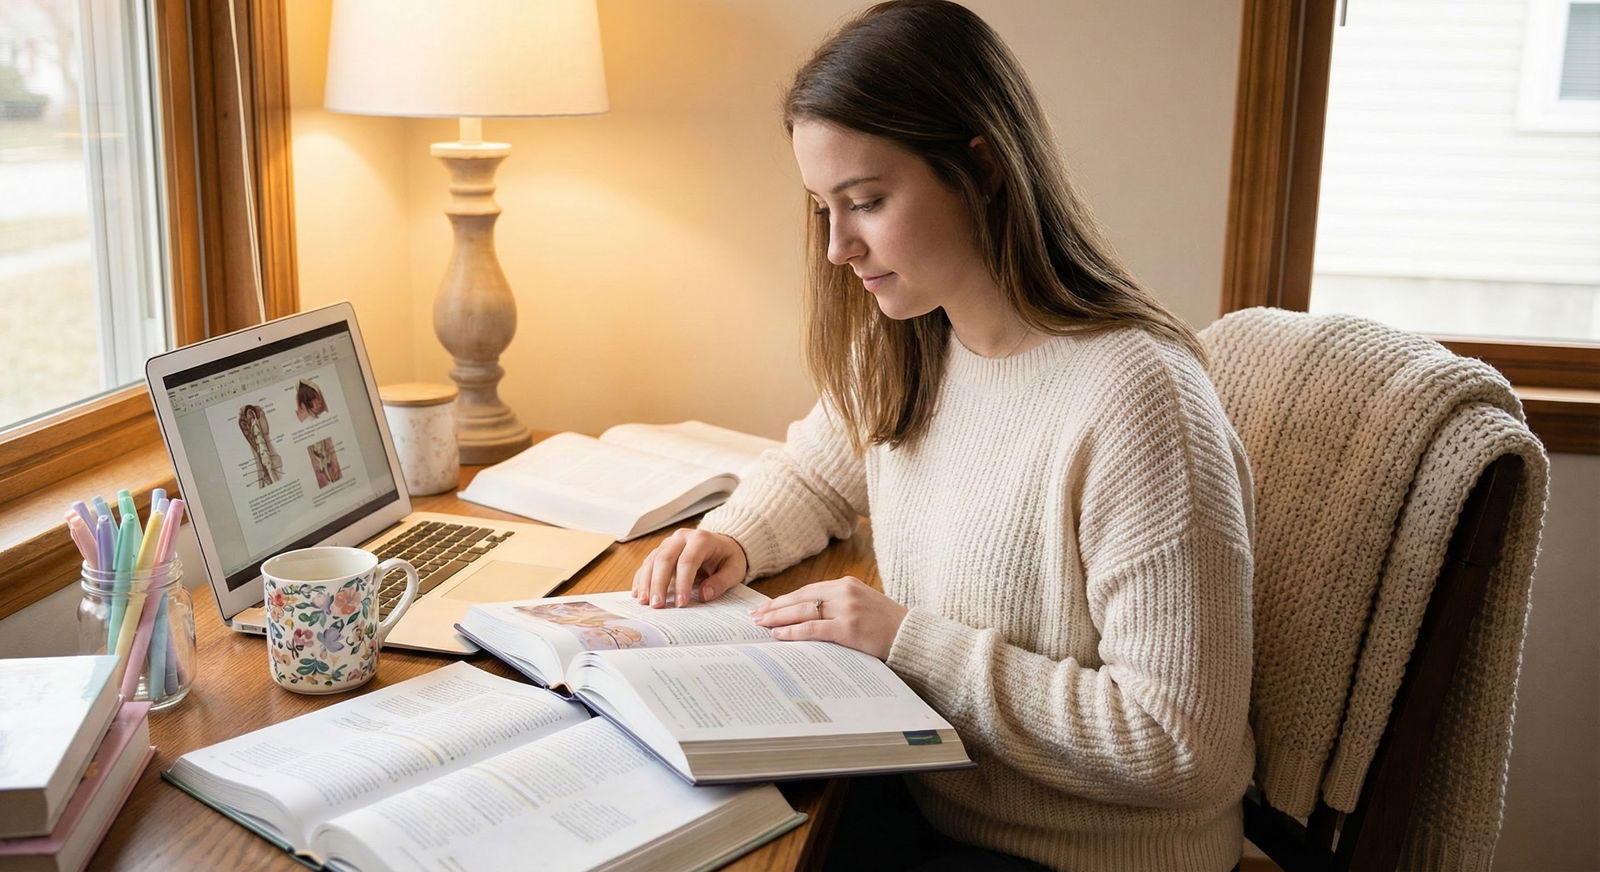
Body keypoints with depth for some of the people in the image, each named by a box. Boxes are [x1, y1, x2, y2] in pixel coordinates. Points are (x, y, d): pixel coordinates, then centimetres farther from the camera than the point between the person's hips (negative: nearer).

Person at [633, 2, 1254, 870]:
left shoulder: (1136, 400, -26)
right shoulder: (903, 348, -1)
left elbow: (1181, 746, -24)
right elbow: (814, 471, 20)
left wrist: (911, 639, -22)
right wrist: (732, 539, -2)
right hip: (923, 789, 7)